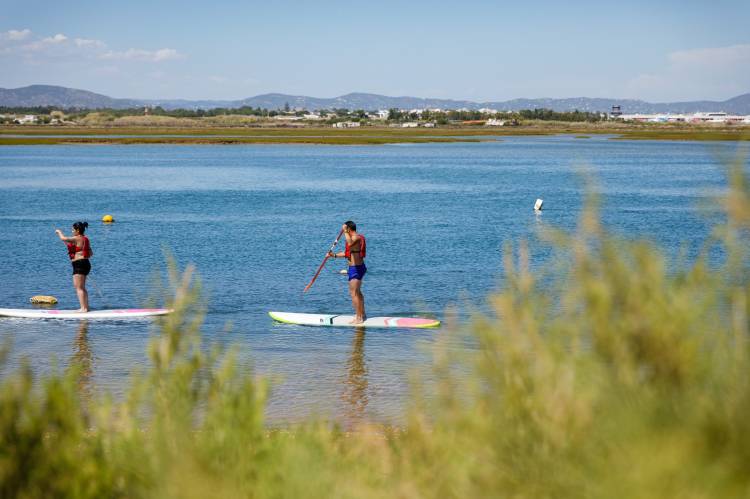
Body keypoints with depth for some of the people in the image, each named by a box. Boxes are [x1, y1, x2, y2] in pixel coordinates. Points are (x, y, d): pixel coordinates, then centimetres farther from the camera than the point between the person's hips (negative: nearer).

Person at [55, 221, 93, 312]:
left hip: (79, 264, -10)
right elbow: (91, 254, 16)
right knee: (82, 288, 18)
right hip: (85, 263, 10)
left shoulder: (77, 239, -14)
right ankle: (86, 307, 21)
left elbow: (63, 238, -20)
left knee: (79, 288, -8)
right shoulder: (85, 239, 14)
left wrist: (59, 232, -2)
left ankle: (83, 308, -12)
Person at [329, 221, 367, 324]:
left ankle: (358, 318, -8)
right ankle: (362, 314, 37)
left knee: (354, 293, -9)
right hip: (359, 267, 11)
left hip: (355, 268, -11)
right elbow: (347, 253, 24)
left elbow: (350, 243, -42)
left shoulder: (356, 237, -17)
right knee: (357, 292, 24)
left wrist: (345, 231, -32)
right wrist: (334, 255, 18)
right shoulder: (355, 237, 16)